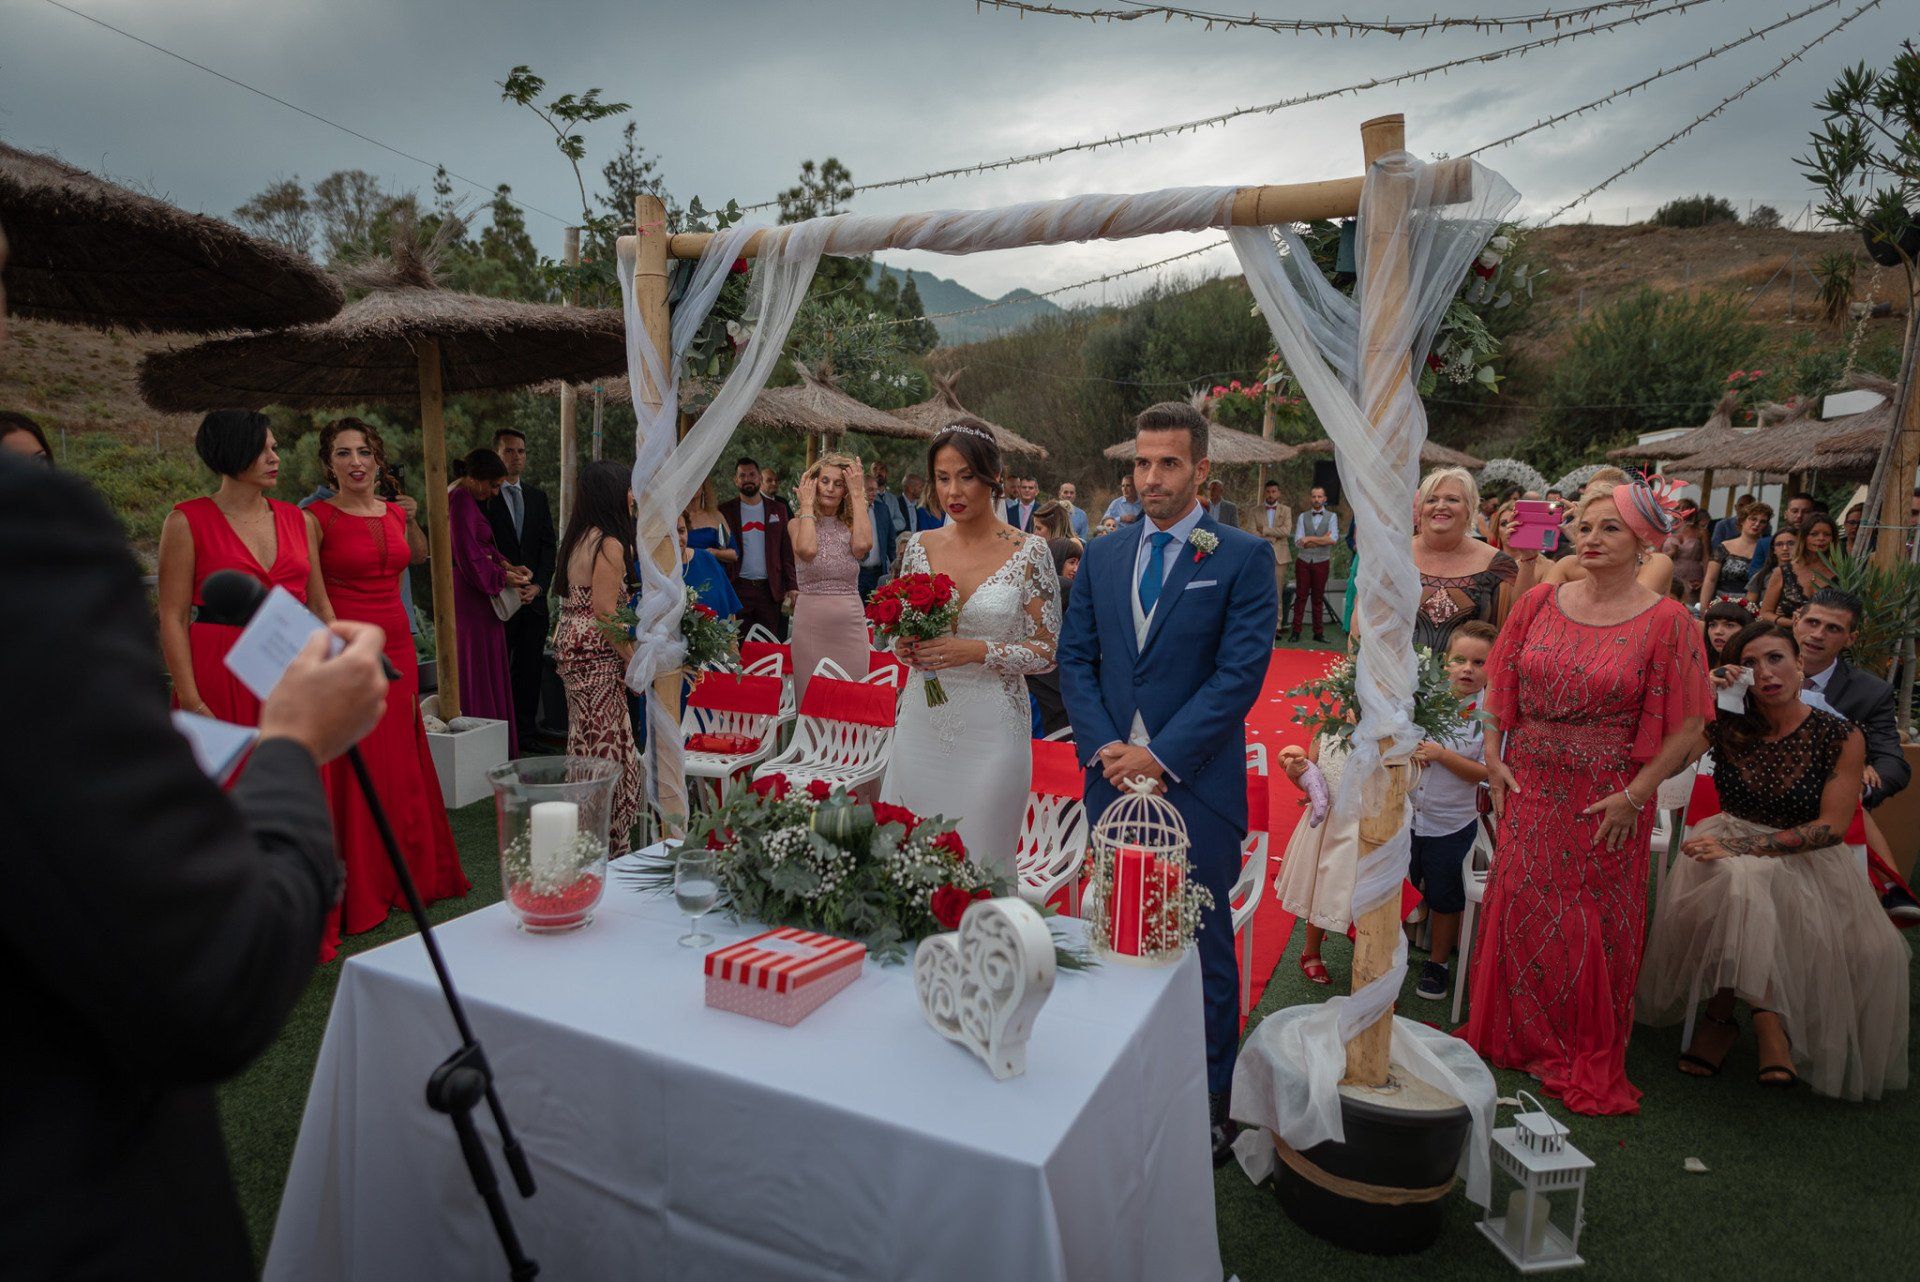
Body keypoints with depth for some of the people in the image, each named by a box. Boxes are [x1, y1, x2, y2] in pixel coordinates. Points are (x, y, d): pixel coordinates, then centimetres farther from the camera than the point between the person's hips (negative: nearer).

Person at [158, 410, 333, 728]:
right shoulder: (186, 521, -2)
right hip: (222, 676, -3)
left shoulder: (296, 518, 10)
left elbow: (320, 607, 12)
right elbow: (173, 619, -6)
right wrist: (192, 704, -13)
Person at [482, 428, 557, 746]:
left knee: (530, 669, 6)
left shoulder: (537, 496, 14)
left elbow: (548, 546, 10)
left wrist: (538, 585, -3)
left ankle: (526, 731, 13)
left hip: (534, 599, 4)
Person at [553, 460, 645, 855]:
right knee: (603, 747, -1)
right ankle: (604, 841, 8)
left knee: (586, 741, 15)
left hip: (571, 645, 9)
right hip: (597, 655, -9)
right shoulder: (610, 544, -17)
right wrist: (634, 661, -13)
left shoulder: (579, 538, 11)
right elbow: (605, 613, -19)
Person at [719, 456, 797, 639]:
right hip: (737, 588, -1)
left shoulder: (778, 509, 10)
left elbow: (787, 550, 8)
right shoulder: (725, 510, 5)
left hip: (770, 588, 1)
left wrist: (791, 586, -1)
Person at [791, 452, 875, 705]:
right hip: (810, 624, -1)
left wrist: (858, 495, -6)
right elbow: (806, 549, -17)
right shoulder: (799, 522, 5)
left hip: (850, 623, 2)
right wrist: (807, 503, -4)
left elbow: (863, 545, -15)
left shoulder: (851, 524, 9)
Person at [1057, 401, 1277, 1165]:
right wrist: (1103, 747, -7)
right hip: (1113, 779, 4)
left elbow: (1240, 671, -11)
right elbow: (1075, 659, 7)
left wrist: (1161, 756, -16)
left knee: (1202, 947, 8)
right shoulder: (1101, 556, 10)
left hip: (1195, 786, -4)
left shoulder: (1243, 558, -4)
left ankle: (1211, 1103, 26)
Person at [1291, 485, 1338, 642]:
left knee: (1318, 598, 5)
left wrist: (1310, 539, -12)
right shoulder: (1302, 517, 6)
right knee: (1301, 596, -1)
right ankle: (1296, 631, 3)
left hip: (1322, 562, 0)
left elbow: (1333, 539, -11)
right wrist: (1323, 539, -9)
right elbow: (1298, 542, -5)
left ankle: (1318, 632, 12)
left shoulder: (1332, 517, 4)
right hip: (1303, 561, 0)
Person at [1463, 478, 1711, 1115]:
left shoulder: (1667, 621, -9)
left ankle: (1591, 1060, 30)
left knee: (1596, 926, 9)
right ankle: (1516, 1036, 33)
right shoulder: (1540, 602, 1)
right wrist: (1493, 758, 2)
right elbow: (1500, 686, 9)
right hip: (1530, 787, 3)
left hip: (1607, 801, -3)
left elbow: (1686, 727, -8)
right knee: (1520, 908, 11)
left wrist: (1636, 795, -12)